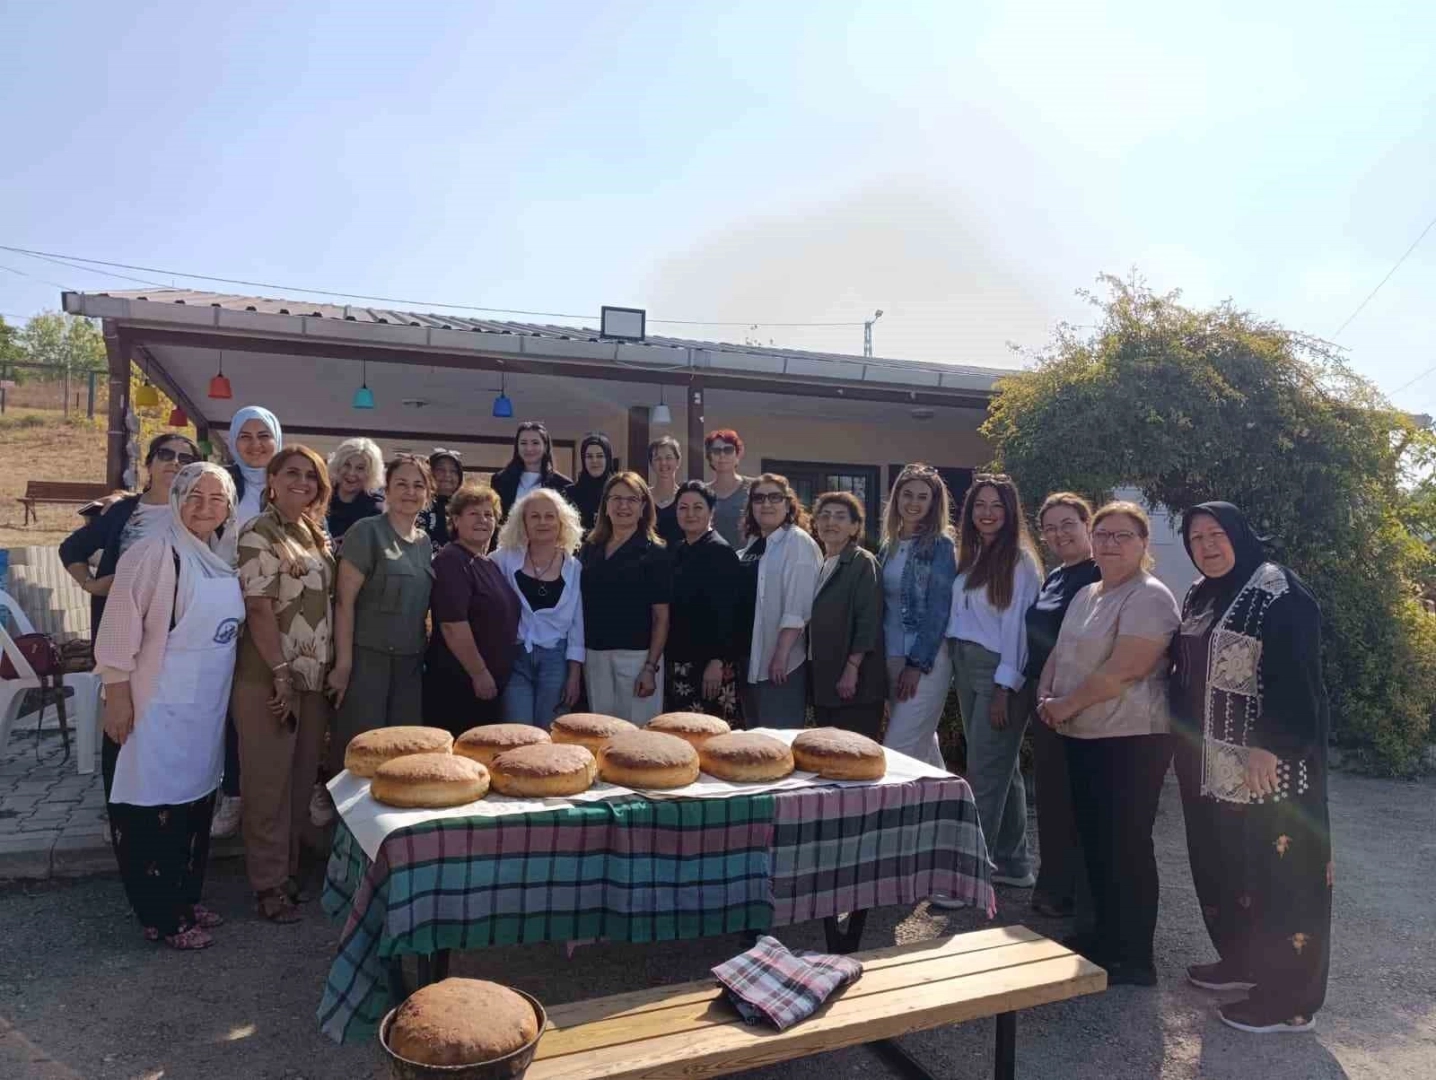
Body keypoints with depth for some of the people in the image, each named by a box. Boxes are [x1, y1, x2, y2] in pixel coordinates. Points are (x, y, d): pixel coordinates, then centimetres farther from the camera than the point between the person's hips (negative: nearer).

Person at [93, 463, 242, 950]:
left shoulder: (223, 559, 8)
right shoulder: (155, 553, -14)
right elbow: (120, 629, -15)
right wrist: (118, 696, -16)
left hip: (207, 705, 8)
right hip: (161, 705, -8)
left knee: (196, 801, 17)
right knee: (157, 805, 2)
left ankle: (185, 899, 32)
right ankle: (163, 916, 15)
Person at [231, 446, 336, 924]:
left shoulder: (318, 534, 13)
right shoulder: (258, 534, -9)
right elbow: (258, 609, -15)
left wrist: (334, 667, 10)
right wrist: (282, 674, -18)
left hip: (316, 676, 7)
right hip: (269, 678, -7)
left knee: (302, 779, 14)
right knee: (269, 783, 3)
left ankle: (290, 870, 28)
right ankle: (268, 883, 15)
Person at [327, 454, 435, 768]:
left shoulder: (425, 542, 12)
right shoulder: (366, 532, -7)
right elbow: (344, 601, -12)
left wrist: (425, 654, 10)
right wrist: (343, 664, -16)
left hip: (410, 663, 6)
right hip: (367, 659, -6)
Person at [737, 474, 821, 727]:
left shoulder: (798, 542, -8)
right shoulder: (753, 545, 14)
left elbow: (797, 606, -16)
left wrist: (781, 654, -21)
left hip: (781, 659, -7)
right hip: (749, 658, 7)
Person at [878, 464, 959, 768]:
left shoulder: (941, 545, -6)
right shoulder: (889, 546, 12)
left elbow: (939, 609, -11)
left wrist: (918, 664, -15)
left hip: (926, 661, -7)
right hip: (891, 659, 7)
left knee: (899, 751, -11)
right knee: (923, 746, 16)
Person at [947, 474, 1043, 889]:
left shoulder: (1020, 560, -9)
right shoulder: (971, 556, 12)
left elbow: (1017, 626, -13)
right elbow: (961, 617, 12)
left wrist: (1004, 690, -15)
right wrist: (957, 670, 6)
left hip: (999, 671, -8)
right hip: (966, 667, 8)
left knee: (985, 773, -6)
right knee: (1002, 767, 15)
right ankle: (1013, 863, 25)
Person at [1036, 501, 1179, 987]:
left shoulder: (1149, 596, -13)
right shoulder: (1085, 596, 15)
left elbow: (1125, 669, -22)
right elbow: (1059, 652, 19)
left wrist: (1067, 704, -14)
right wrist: (1046, 696, 1)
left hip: (1130, 740, -9)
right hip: (1083, 736, 9)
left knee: (1125, 846, 0)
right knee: (1094, 839, 17)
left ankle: (1132, 959, 14)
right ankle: (1105, 936, 32)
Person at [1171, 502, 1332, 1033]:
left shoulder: (1278, 591, -12)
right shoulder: (1199, 596, 12)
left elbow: (1293, 676, -18)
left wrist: (1269, 746, -23)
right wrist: (1183, 740, 14)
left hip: (1265, 760, -8)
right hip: (1210, 760, 8)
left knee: (1275, 865, -1)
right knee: (1221, 861, 16)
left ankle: (1289, 997, 10)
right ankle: (1242, 959, 33)